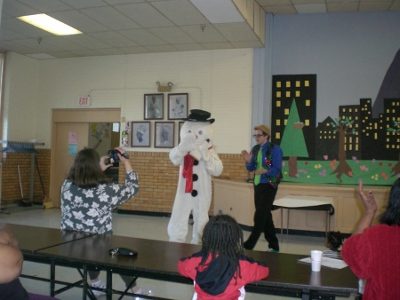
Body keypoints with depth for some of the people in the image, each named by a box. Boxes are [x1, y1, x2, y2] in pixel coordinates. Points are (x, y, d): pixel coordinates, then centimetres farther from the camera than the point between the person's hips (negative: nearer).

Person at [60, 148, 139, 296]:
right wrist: (127, 163, 5)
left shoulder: (66, 186, -11)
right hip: (98, 249, -4)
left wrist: (100, 169, 16)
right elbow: (133, 188, -4)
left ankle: (95, 284, 49)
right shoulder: (106, 190, -22)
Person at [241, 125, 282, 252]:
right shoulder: (255, 149, 8)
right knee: (265, 215, 12)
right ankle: (273, 245, 23)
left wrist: (265, 171, -32)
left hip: (269, 185, -7)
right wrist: (248, 160, -9)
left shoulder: (275, 149, -10)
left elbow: (277, 169, -16)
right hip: (257, 184, 7)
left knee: (260, 215, -7)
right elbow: (251, 168, 11)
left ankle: (248, 245, -3)